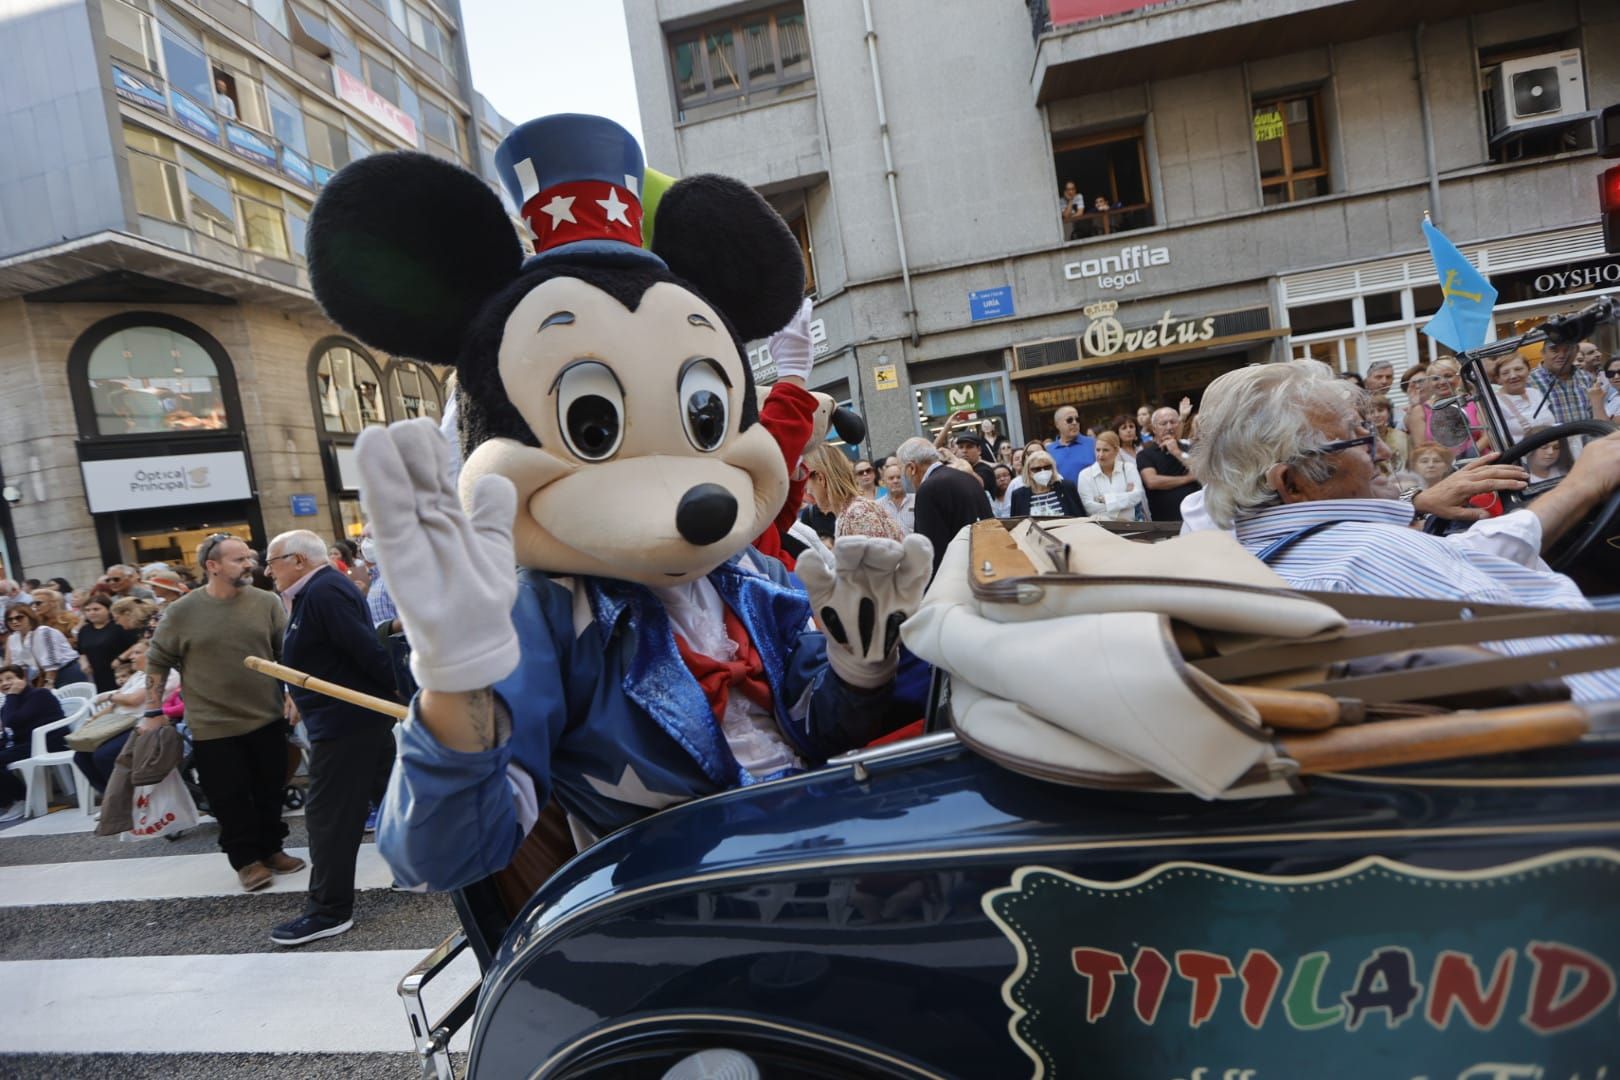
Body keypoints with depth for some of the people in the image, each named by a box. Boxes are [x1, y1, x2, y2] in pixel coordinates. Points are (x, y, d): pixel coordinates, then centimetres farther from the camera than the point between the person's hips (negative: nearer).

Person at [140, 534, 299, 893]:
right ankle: (246, 859, 19)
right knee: (230, 799, 4)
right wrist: (154, 711, 1)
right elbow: (157, 662, 2)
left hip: (267, 719, 2)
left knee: (269, 792, 12)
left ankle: (271, 849, 29)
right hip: (213, 727, -2)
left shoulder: (267, 603, -3)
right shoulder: (182, 611, -6)